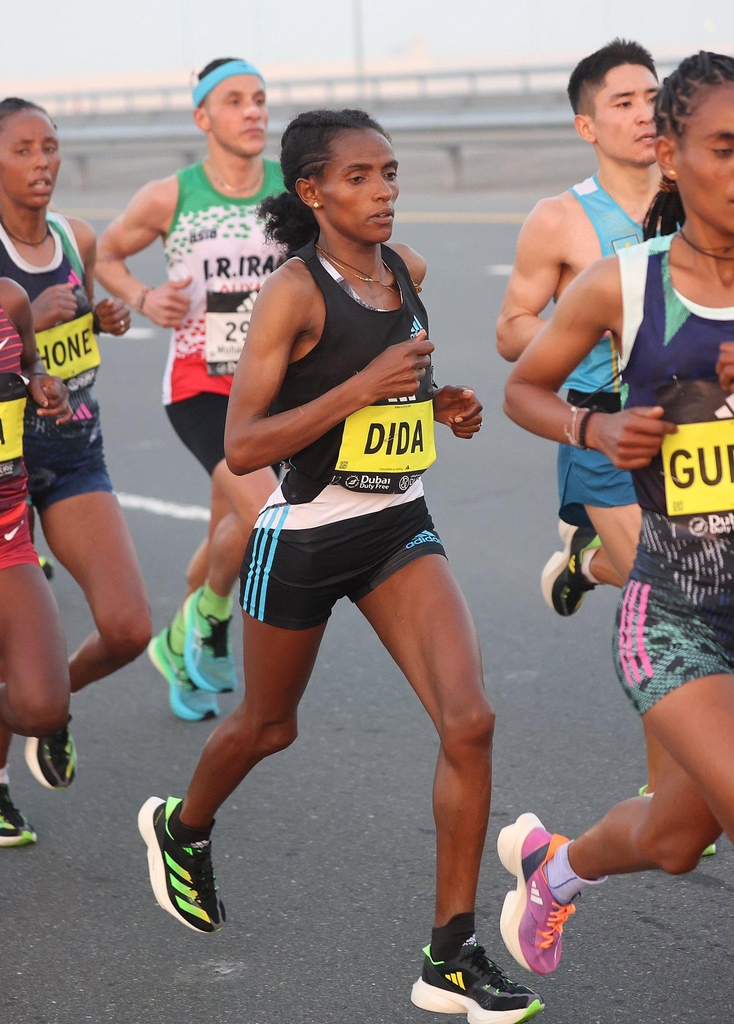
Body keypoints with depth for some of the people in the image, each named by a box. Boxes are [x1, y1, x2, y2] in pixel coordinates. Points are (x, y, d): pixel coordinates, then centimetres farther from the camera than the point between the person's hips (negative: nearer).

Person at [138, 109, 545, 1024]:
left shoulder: (407, 271, 3)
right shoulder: (294, 292, -17)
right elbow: (242, 445, -22)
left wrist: (437, 403, 3)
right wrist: (362, 388, -28)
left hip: (399, 531, 5)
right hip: (305, 536, -5)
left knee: (469, 722, -12)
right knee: (267, 727, 17)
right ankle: (182, 830, 52)